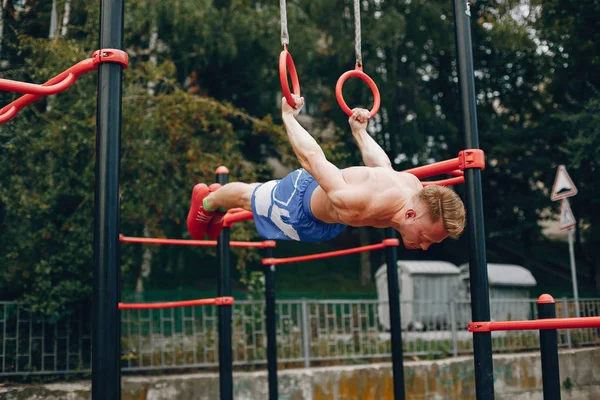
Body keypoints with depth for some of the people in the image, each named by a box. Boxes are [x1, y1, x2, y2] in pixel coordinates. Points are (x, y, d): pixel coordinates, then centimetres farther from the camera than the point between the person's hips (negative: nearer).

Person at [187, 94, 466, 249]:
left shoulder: (414, 187, -28)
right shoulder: (353, 206, -50)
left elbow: (380, 164, -5)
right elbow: (312, 157, -37)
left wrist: (359, 131, 12)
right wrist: (288, 117, -22)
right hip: (299, 198, -6)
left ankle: (219, 213, 65)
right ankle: (207, 201, 61)